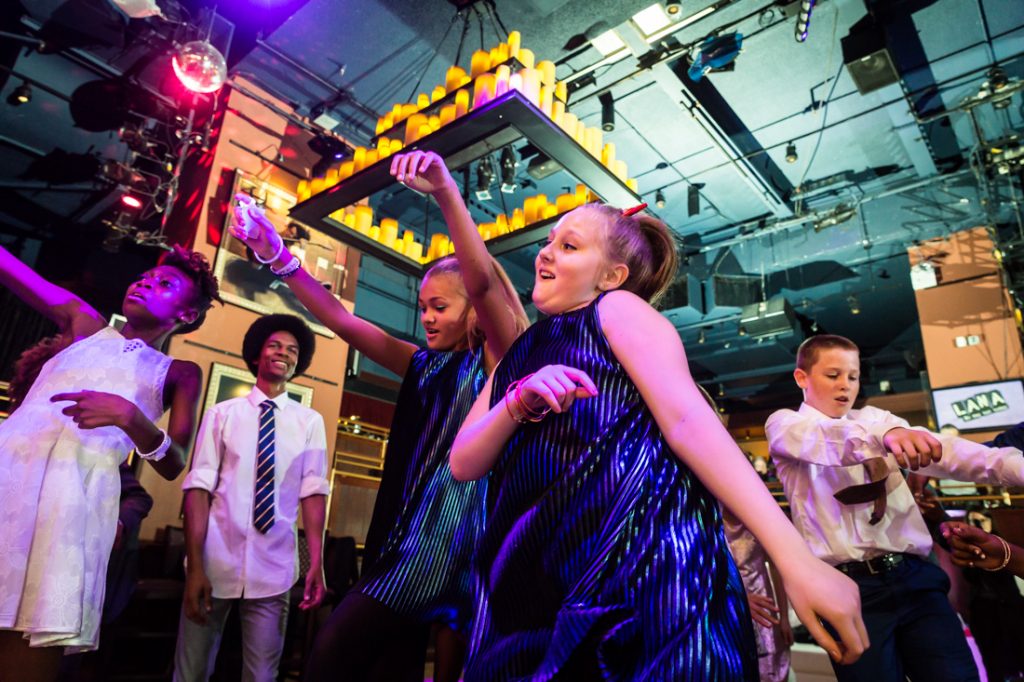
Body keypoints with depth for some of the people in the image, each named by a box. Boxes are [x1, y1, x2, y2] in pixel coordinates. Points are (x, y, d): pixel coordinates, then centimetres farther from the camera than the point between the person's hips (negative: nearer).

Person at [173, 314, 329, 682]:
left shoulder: (310, 422, 2)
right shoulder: (222, 413, 0)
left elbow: (313, 491, -2)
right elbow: (199, 487, -4)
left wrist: (317, 563, -9)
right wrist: (195, 565, -10)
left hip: (273, 571, 0)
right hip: (215, 563, 0)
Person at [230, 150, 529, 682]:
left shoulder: (495, 359, -3)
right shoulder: (423, 366, 14)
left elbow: (483, 280, -20)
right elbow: (339, 319, 10)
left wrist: (445, 190, -29)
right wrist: (279, 257, 3)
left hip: (452, 530, -7)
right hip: (409, 530, 7)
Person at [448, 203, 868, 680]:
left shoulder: (618, 309, 3)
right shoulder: (521, 354, 18)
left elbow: (688, 420, -11)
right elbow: (462, 464, 8)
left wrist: (796, 561, -20)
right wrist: (519, 401, -12)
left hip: (644, 564, -5)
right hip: (533, 582, 6)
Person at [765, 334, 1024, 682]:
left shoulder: (874, 418, 15)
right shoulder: (784, 424, 2)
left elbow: (943, 450, -2)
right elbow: (822, 438, -23)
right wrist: (885, 434, -42)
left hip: (915, 577, 4)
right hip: (850, 586, -4)